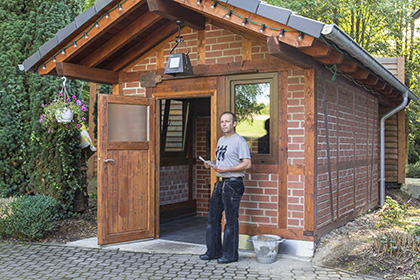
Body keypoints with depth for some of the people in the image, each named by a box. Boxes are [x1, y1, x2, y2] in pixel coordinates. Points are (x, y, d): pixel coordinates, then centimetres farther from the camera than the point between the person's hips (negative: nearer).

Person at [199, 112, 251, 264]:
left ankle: (230, 254, 7)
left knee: (231, 220, -2)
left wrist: (226, 169, -21)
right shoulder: (221, 140, 18)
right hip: (219, 183, 9)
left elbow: (247, 164, -15)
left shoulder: (239, 141, -9)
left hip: (232, 184, -9)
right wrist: (211, 163, 7)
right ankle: (213, 251, 20)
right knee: (213, 218, 11)